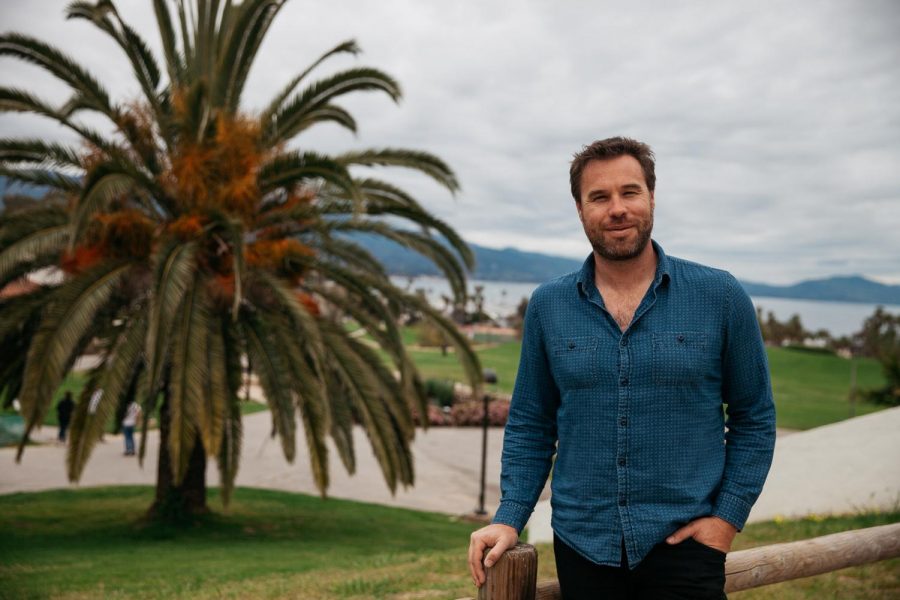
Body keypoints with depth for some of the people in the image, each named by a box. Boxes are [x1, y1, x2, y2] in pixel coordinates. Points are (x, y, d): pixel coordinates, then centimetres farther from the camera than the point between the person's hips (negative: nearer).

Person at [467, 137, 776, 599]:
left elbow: (754, 418, 3)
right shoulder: (547, 306, 0)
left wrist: (727, 518, -5)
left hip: (682, 543, -2)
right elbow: (530, 426, 7)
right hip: (581, 547, 2)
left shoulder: (721, 297, -5)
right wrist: (510, 518, -2)